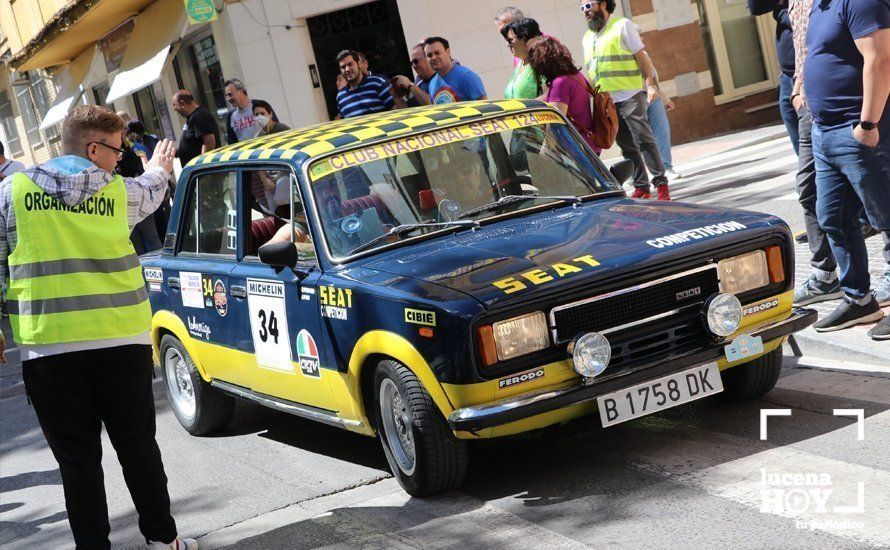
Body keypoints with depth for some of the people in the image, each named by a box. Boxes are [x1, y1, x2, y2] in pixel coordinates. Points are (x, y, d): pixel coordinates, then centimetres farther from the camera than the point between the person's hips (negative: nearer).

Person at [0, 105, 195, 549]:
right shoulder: (121, 191, 3)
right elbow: (150, 193, 26)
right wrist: (159, 168, 48)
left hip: (46, 346, -1)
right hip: (121, 341, 1)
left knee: (76, 456, 5)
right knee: (138, 445, 12)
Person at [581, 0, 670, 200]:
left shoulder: (622, 26, 1)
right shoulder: (587, 37, 18)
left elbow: (641, 57, -3)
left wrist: (651, 84, -13)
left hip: (630, 96, -6)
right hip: (606, 101, 6)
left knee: (643, 140, -9)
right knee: (627, 147, 6)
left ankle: (661, 184, -6)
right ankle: (641, 187, 10)